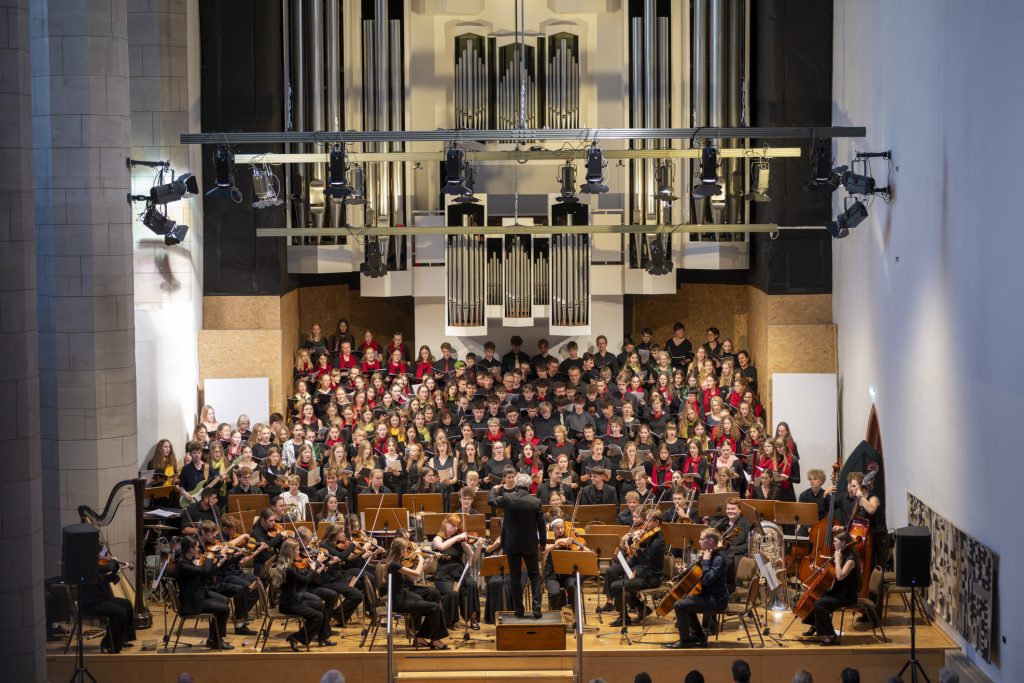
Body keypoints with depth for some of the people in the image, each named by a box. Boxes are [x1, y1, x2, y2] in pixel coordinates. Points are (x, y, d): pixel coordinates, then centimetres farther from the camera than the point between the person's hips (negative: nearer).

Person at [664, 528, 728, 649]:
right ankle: (699, 635, 27)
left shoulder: (718, 559, -19)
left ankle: (684, 641, -7)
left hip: (717, 600, -11)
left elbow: (707, 580, -29)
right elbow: (699, 574, 20)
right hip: (708, 595, 11)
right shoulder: (710, 555, 10)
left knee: (680, 605, -18)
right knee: (685, 601, 26)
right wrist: (701, 559, 5)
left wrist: (705, 561, -21)